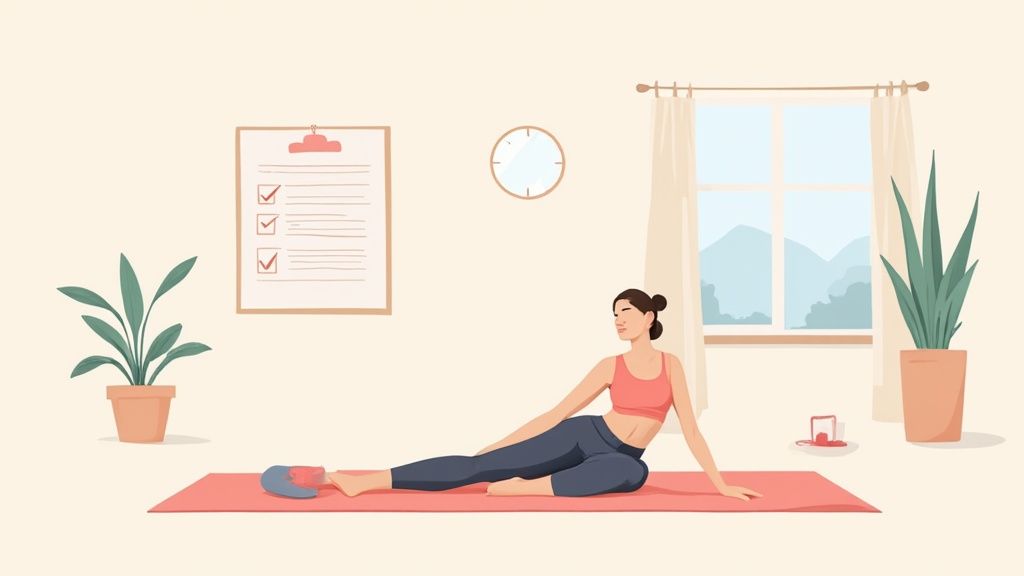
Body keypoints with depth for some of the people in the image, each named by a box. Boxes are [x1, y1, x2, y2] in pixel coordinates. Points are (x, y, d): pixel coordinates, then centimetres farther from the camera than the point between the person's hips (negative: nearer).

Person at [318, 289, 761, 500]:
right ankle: (365, 481, -24)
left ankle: (526, 487, -35)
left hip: (620, 459, 0)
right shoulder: (610, 366, 2)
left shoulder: (671, 365, 3)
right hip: (583, 437, 0)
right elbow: (557, 413, 3)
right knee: (481, 465, -17)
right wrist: (496, 443, 0)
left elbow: (690, 429, 4)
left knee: (633, 474, -42)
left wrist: (720, 484, 0)